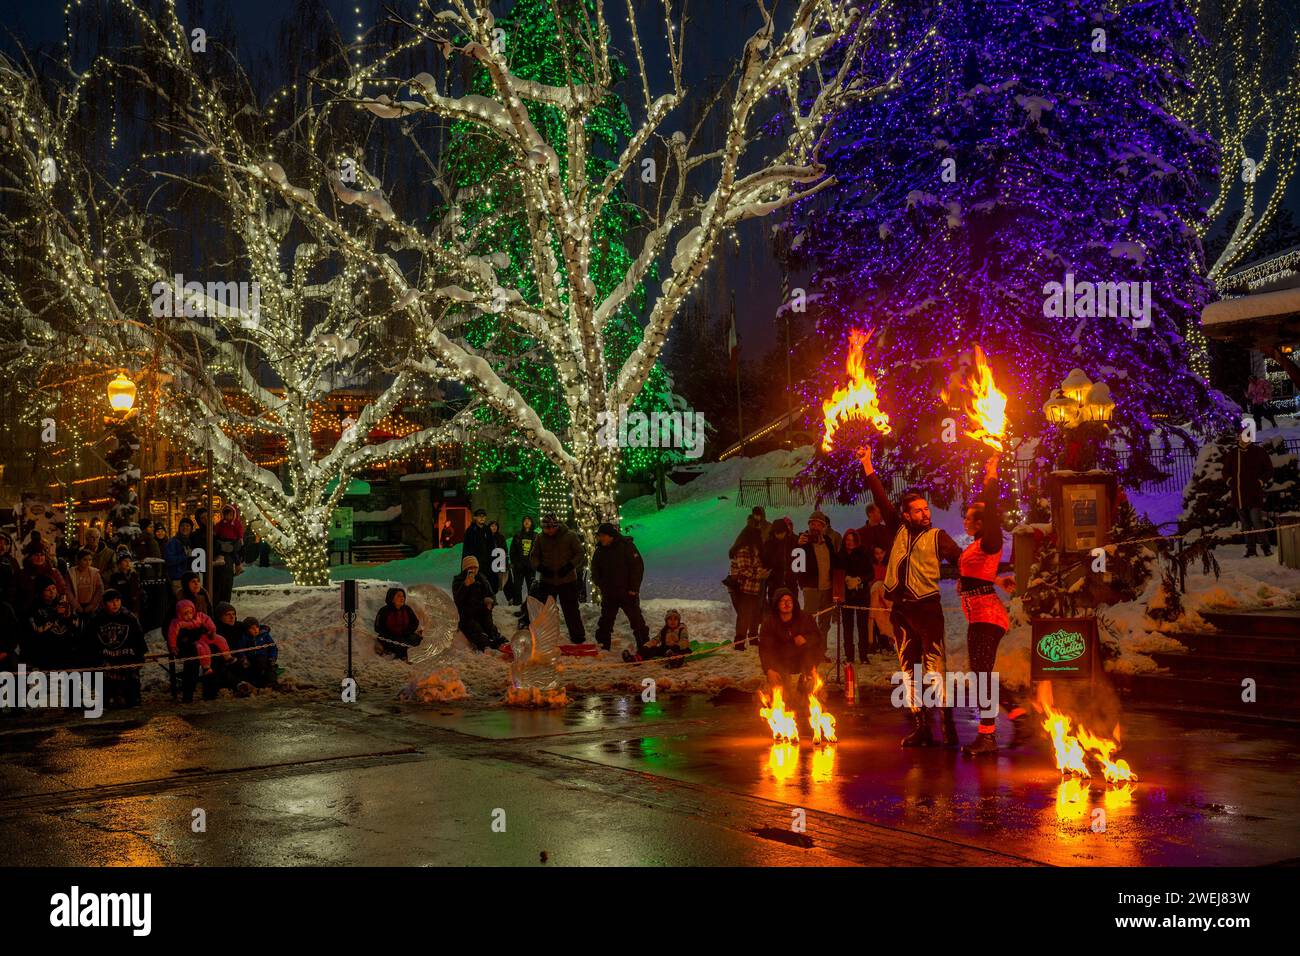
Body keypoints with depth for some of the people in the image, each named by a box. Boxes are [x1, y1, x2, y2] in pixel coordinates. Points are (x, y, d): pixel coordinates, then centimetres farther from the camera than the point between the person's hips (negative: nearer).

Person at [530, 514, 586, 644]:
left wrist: (569, 566, -18)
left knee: (571, 611, 8)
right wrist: (541, 567, -12)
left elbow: (580, 555, -3)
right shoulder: (540, 538, -1)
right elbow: (533, 556, 8)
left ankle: (578, 638, 20)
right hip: (546, 580, 2)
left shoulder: (570, 536, -8)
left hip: (567, 580, -2)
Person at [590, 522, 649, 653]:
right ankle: (603, 646, 18)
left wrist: (633, 588, -13)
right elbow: (595, 569, 16)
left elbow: (638, 567, -11)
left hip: (627, 592, -5)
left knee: (636, 619, 0)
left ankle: (644, 646, 8)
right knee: (605, 620, 9)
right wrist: (599, 584, 2)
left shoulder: (626, 545, -11)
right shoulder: (600, 550, 5)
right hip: (609, 593, 5)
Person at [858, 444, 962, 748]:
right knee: (908, 669, 7)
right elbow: (881, 499, 16)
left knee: (936, 666, -11)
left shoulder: (937, 537, 6)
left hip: (927, 608, -4)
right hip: (900, 609, 5)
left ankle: (948, 725, -11)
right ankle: (920, 726, 12)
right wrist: (867, 465, 15)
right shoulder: (898, 530, 14)